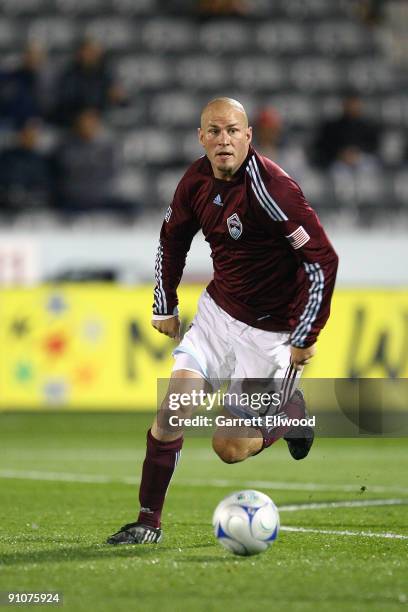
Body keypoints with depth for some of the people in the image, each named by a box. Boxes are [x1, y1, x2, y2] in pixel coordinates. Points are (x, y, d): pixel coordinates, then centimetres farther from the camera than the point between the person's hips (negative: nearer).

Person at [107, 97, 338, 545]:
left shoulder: (271, 188, -25)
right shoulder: (196, 181, -3)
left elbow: (323, 260, -22)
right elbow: (172, 238, 17)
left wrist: (306, 337, -18)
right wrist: (165, 306, 18)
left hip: (271, 331, -6)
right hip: (217, 310, 6)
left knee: (229, 447, -3)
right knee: (173, 409, -9)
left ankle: (292, 413, 27)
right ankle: (148, 522, 2)